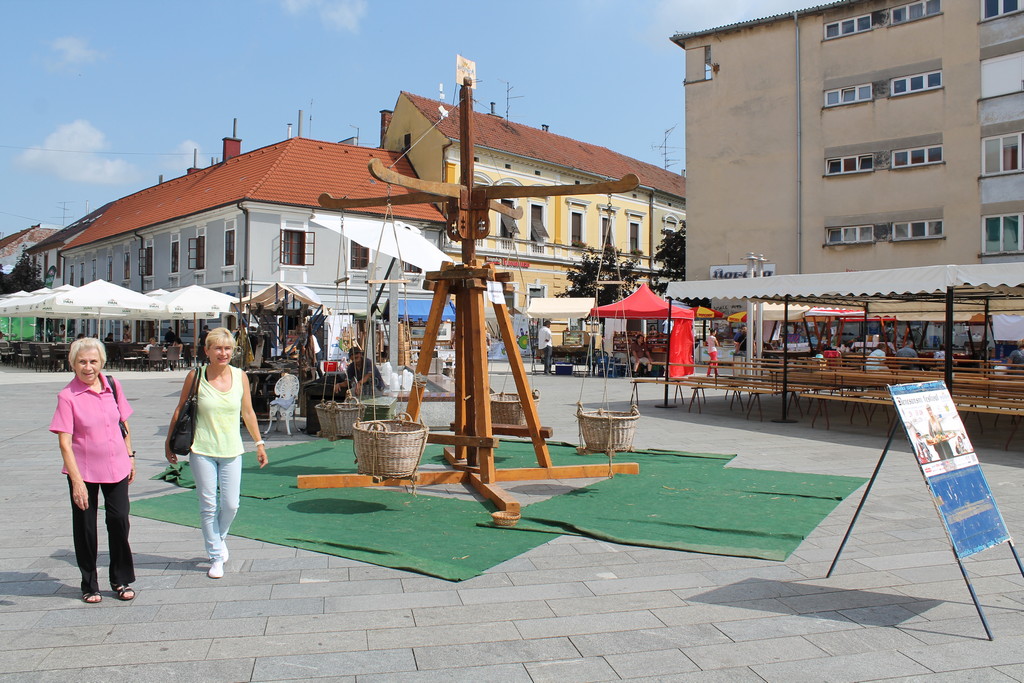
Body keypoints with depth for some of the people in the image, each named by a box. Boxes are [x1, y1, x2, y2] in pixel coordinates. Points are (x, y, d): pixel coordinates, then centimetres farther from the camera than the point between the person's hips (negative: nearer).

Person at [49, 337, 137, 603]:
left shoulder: (112, 385, 1)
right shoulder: (67, 396, -12)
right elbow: (64, 442, -14)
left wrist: (130, 456, 12)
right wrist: (76, 480, -19)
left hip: (116, 466, 3)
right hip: (84, 471, -3)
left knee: (119, 521, 3)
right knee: (85, 527, 7)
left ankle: (122, 580, 20)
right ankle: (89, 585, 24)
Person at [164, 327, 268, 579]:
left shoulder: (240, 376, 0)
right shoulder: (196, 376, -6)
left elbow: (248, 412, 9)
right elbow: (180, 410, 4)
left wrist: (259, 443, 11)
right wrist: (169, 441, 7)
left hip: (231, 450, 2)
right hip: (202, 450, -2)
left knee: (231, 504, 5)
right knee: (208, 505, 3)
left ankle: (219, 538, 36)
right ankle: (216, 556, 19)